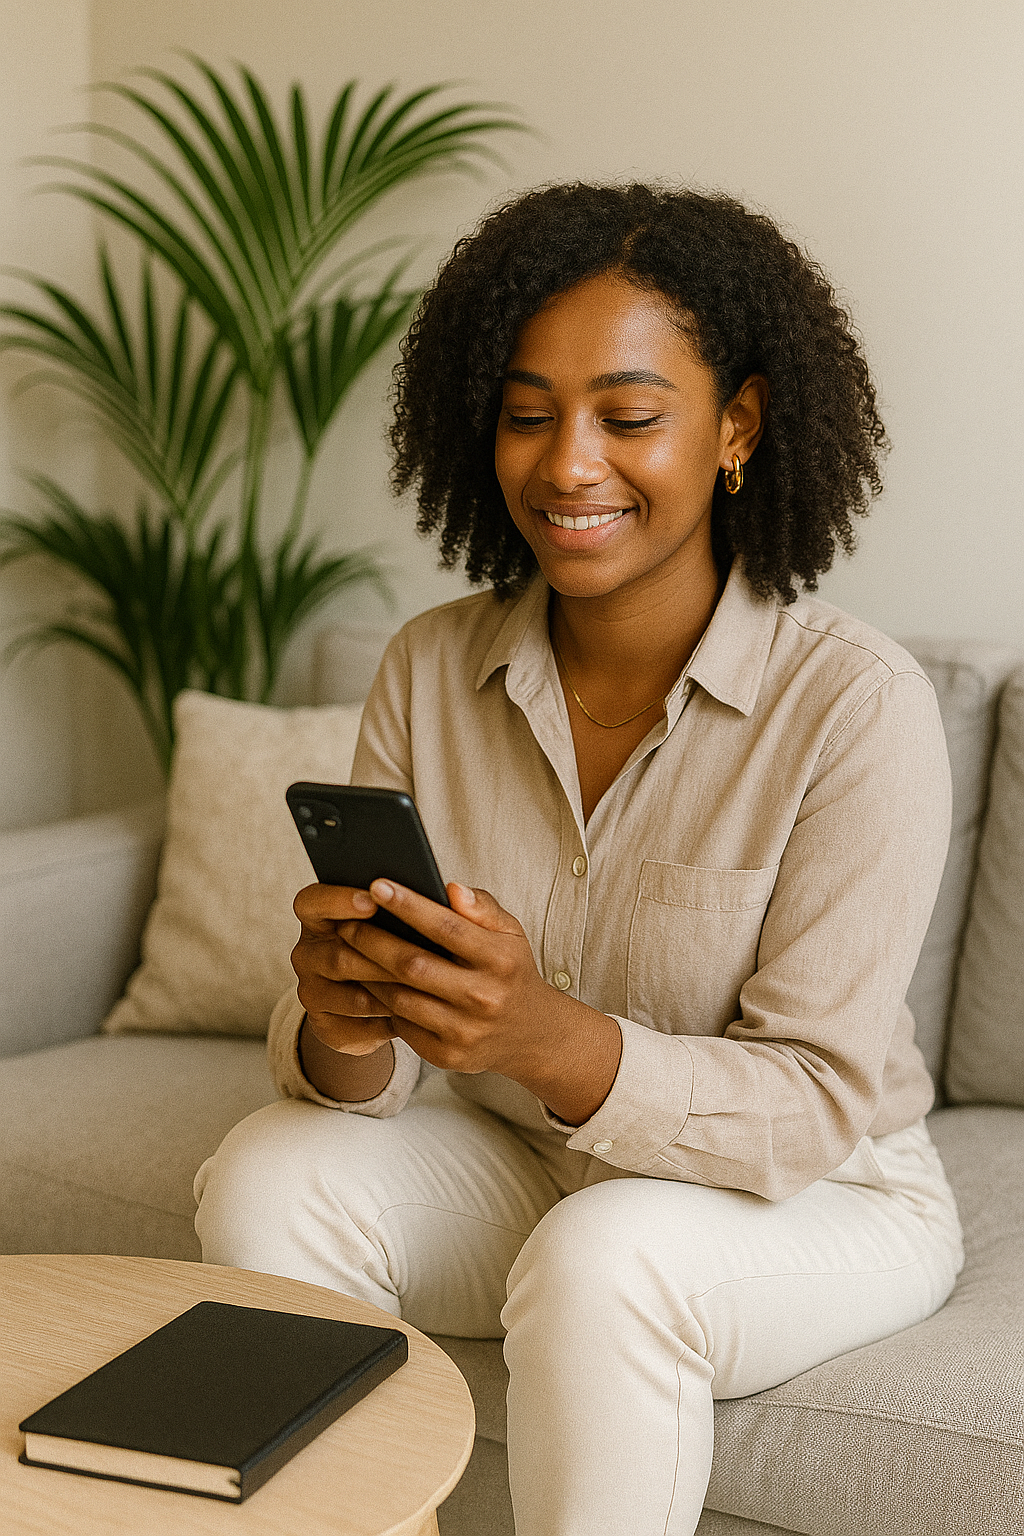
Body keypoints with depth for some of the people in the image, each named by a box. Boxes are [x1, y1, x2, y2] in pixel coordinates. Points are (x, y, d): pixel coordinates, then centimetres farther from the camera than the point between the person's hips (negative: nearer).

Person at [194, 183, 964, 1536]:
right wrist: (343, 1033, -32)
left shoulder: (860, 708, -21)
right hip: (520, 1168, 4)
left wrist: (550, 1041, -38)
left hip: (818, 1206, -3)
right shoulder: (430, 674, -7)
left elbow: (816, 1105, -21)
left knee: (599, 1261, -32)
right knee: (267, 1177, -19)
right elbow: (360, 1077, -7)